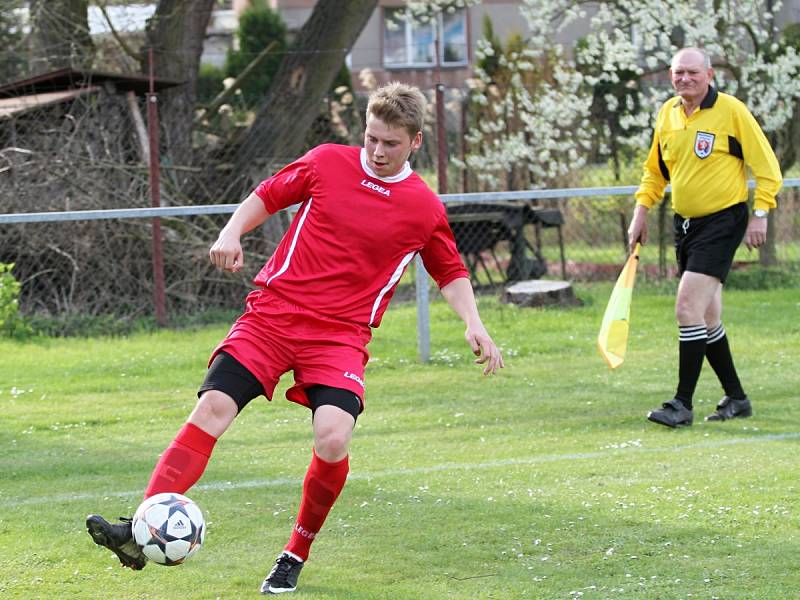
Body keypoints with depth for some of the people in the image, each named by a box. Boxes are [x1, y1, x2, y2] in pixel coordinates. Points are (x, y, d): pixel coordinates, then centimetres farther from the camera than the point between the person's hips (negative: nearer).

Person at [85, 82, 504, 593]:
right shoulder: (327, 163, 4)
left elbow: (450, 273, 18)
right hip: (273, 314, 1)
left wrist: (473, 323, 4)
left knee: (333, 438, -22)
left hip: (341, 335, -1)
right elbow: (267, 196, 16)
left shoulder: (425, 209, 4)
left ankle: (296, 556, 3)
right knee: (213, 407, -18)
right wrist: (232, 231, -1)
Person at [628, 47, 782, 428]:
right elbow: (655, 172, 22)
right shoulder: (667, 114, 8)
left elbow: (767, 167, -6)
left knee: (688, 309, -16)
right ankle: (736, 399, 22)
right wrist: (641, 211, 11)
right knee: (707, 318, 10)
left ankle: (682, 404, -12)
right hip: (685, 224, 7)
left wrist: (759, 214, -12)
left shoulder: (731, 111, -9)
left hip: (722, 221, -7)